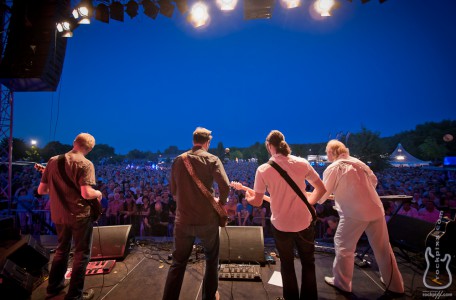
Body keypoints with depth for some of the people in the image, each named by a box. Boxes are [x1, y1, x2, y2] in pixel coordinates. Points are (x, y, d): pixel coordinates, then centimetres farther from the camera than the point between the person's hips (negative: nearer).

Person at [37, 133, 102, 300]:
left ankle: (54, 286, 39)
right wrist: (99, 194, -6)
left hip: (58, 215, 6)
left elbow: (41, 190, 6)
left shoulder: (53, 161, 3)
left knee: (62, 249, 26)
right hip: (80, 215, -6)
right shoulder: (85, 164, -16)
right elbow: (87, 193, -25)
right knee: (82, 253, 9)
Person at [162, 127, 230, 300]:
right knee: (212, 260, 20)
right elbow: (225, 186, -17)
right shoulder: (212, 159, -6)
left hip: (183, 220, 3)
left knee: (178, 263, 16)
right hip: (207, 219, -2)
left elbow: (173, 191, 10)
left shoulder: (178, 160, 5)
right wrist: (221, 203, 1)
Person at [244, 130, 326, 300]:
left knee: (287, 264, 22)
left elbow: (257, 202, -8)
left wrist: (248, 197, 14)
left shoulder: (263, 170, -13)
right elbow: (321, 189, -1)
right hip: (304, 222, 2)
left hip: (281, 225, -1)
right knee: (308, 262, 24)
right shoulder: (302, 163, -7)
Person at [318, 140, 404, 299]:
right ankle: (395, 287, 29)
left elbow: (323, 194, -2)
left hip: (354, 213, -6)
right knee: (383, 249, 16)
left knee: (343, 247, 11)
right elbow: (373, 181, 22)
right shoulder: (359, 162, 12)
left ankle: (341, 283, 24)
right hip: (376, 209, 6)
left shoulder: (333, 168, -5)